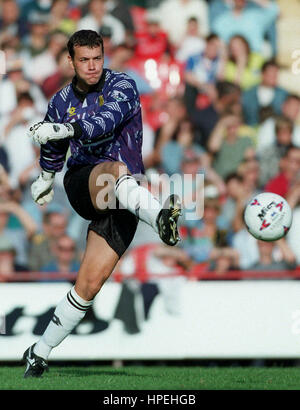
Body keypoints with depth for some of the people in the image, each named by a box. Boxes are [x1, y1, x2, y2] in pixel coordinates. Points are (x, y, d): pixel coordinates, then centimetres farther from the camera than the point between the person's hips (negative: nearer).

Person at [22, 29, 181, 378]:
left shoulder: (122, 86, -1)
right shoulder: (61, 102, 12)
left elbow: (107, 121, -23)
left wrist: (62, 129, -34)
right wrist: (45, 177, 48)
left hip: (122, 199, -1)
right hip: (81, 183, 1)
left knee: (90, 284, -6)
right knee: (116, 170, -38)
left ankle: (40, 352, 9)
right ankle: (159, 216, -70)